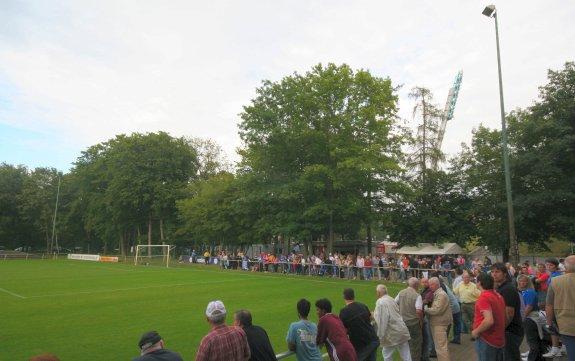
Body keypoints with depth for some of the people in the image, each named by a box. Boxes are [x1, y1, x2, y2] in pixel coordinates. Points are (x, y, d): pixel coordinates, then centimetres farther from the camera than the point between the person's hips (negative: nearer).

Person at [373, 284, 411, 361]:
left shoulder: (380, 302, -15)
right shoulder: (391, 299, 9)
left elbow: (382, 321, -20)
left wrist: (380, 336, -14)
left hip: (392, 333, -7)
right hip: (402, 331, 7)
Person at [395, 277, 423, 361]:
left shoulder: (401, 293, -1)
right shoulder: (417, 296, -16)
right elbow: (419, 311, -23)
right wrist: (421, 322, -8)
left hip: (402, 322, 5)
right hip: (413, 323, -5)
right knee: (415, 344, 11)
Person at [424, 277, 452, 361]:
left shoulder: (441, 295, -17)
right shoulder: (435, 294, 12)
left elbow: (437, 310, -24)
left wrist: (425, 309, -13)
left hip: (440, 324, -10)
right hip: (435, 323, 10)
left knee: (441, 346, -6)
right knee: (438, 346, 17)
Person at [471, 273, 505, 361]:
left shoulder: (484, 297, -20)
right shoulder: (499, 296, 7)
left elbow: (489, 320, -29)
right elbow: (505, 318, 16)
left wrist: (476, 331, -17)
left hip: (487, 341, -8)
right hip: (499, 340, 8)